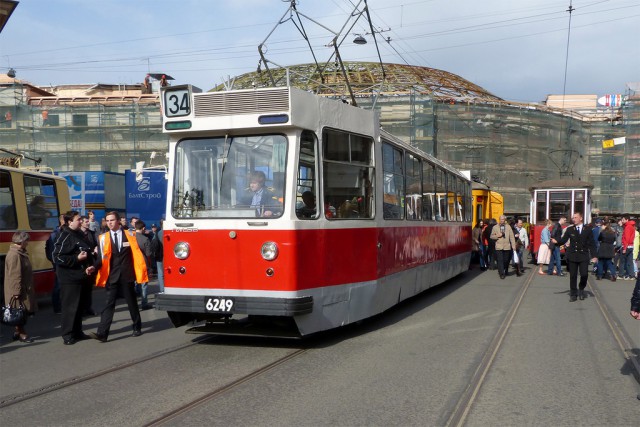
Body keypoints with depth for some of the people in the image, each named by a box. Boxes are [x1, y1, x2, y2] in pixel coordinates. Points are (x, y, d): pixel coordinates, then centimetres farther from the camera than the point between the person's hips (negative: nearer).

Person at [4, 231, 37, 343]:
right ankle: (21, 333, 7)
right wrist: (17, 292, -24)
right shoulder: (14, 255, -20)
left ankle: (17, 332, 23)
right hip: (18, 290, -10)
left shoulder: (20, 253, 12)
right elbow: (15, 276, -23)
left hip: (24, 289, 10)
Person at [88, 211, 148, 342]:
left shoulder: (130, 235, 3)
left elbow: (138, 253, 5)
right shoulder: (103, 238, 4)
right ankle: (102, 333, -12)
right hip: (112, 276, 0)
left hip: (127, 275, 0)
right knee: (109, 304, -6)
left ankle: (137, 328, 26)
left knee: (132, 302, 10)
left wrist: (142, 271, 1)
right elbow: (101, 258, 2)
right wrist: (94, 267, -16)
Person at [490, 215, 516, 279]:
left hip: (507, 247, 1)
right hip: (499, 247, -1)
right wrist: (497, 236, -11)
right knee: (500, 261, -8)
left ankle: (506, 271, 34)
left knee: (506, 260, 10)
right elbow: (492, 236, 8)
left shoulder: (508, 227, 7)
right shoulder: (495, 227, 6)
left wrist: (513, 245, -3)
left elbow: (512, 237, 4)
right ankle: (501, 274, -5)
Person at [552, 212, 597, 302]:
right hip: (572, 256, 1)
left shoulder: (588, 229, 3)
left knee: (584, 274, -9)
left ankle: (581, 289, 19)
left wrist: (593, 255, -4)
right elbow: (563, 240, -1)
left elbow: (591, 243, 3)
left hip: (584, 256, -1)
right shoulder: (570, 229, 5)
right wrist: (557, 241, -22)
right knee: (573, 276, 3)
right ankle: (573, 294, 13)